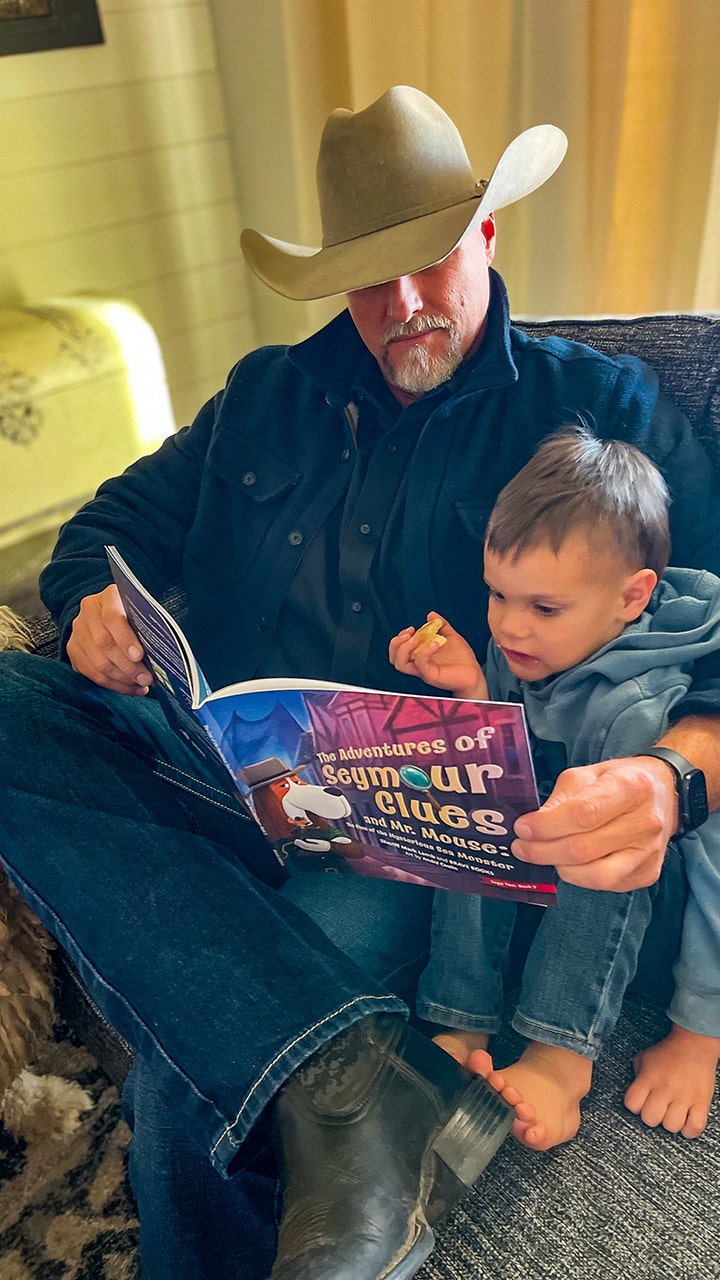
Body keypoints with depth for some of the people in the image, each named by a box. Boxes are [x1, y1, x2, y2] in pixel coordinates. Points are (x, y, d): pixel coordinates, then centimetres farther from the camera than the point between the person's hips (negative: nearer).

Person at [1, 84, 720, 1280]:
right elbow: (109, 528, 21)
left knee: (190, 1077, -28)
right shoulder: (265, 399, 17)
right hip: (220, 778, 6)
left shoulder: (602, 409, 4)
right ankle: (348, 1081, -31)